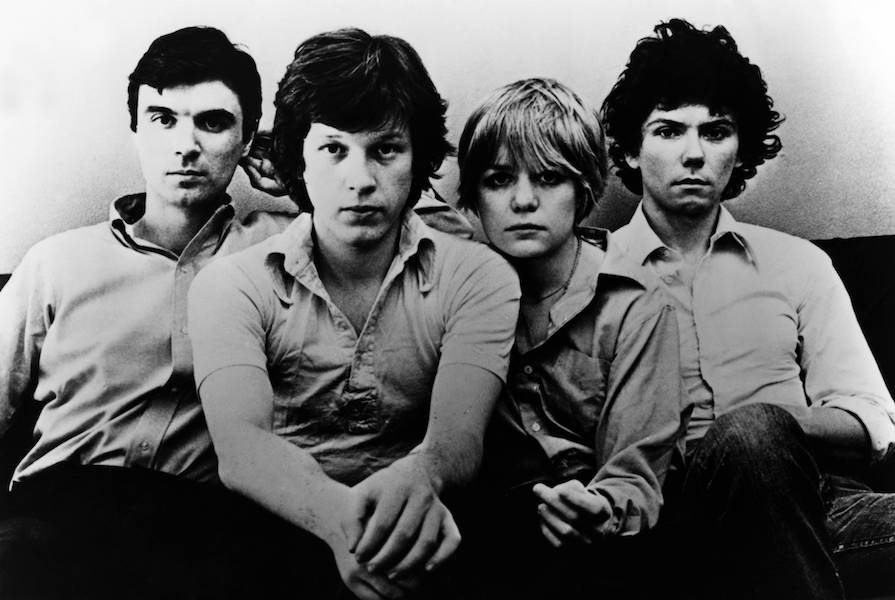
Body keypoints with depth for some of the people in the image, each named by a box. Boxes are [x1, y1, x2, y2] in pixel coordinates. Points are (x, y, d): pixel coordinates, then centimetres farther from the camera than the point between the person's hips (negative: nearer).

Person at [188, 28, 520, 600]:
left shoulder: (477, 278, 0)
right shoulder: (232, 285, -1)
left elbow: (459, 437, -14)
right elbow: (241, 446, -16)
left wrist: (419, 475, -38)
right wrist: (338, 513, -36)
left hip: (414, 537, -2)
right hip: (280, 528, 3)